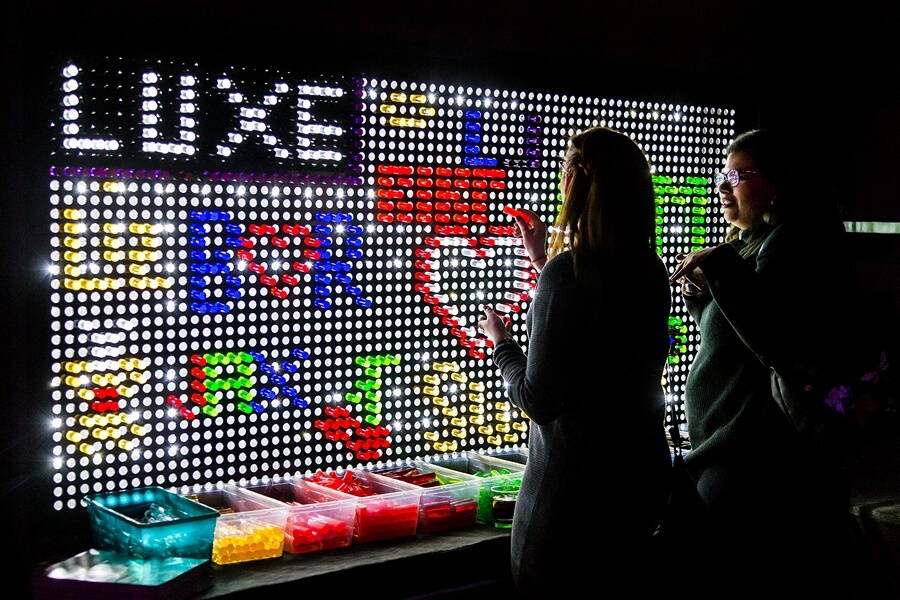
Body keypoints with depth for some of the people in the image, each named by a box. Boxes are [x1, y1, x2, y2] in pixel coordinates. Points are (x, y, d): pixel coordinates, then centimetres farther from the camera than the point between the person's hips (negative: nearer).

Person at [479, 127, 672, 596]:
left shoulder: (566, 270, -21)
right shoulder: (650, 272, 1)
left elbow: (538, 399, -18)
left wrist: (500, 343, 0)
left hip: (574, 477, -7)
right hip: (642, 471, 7)